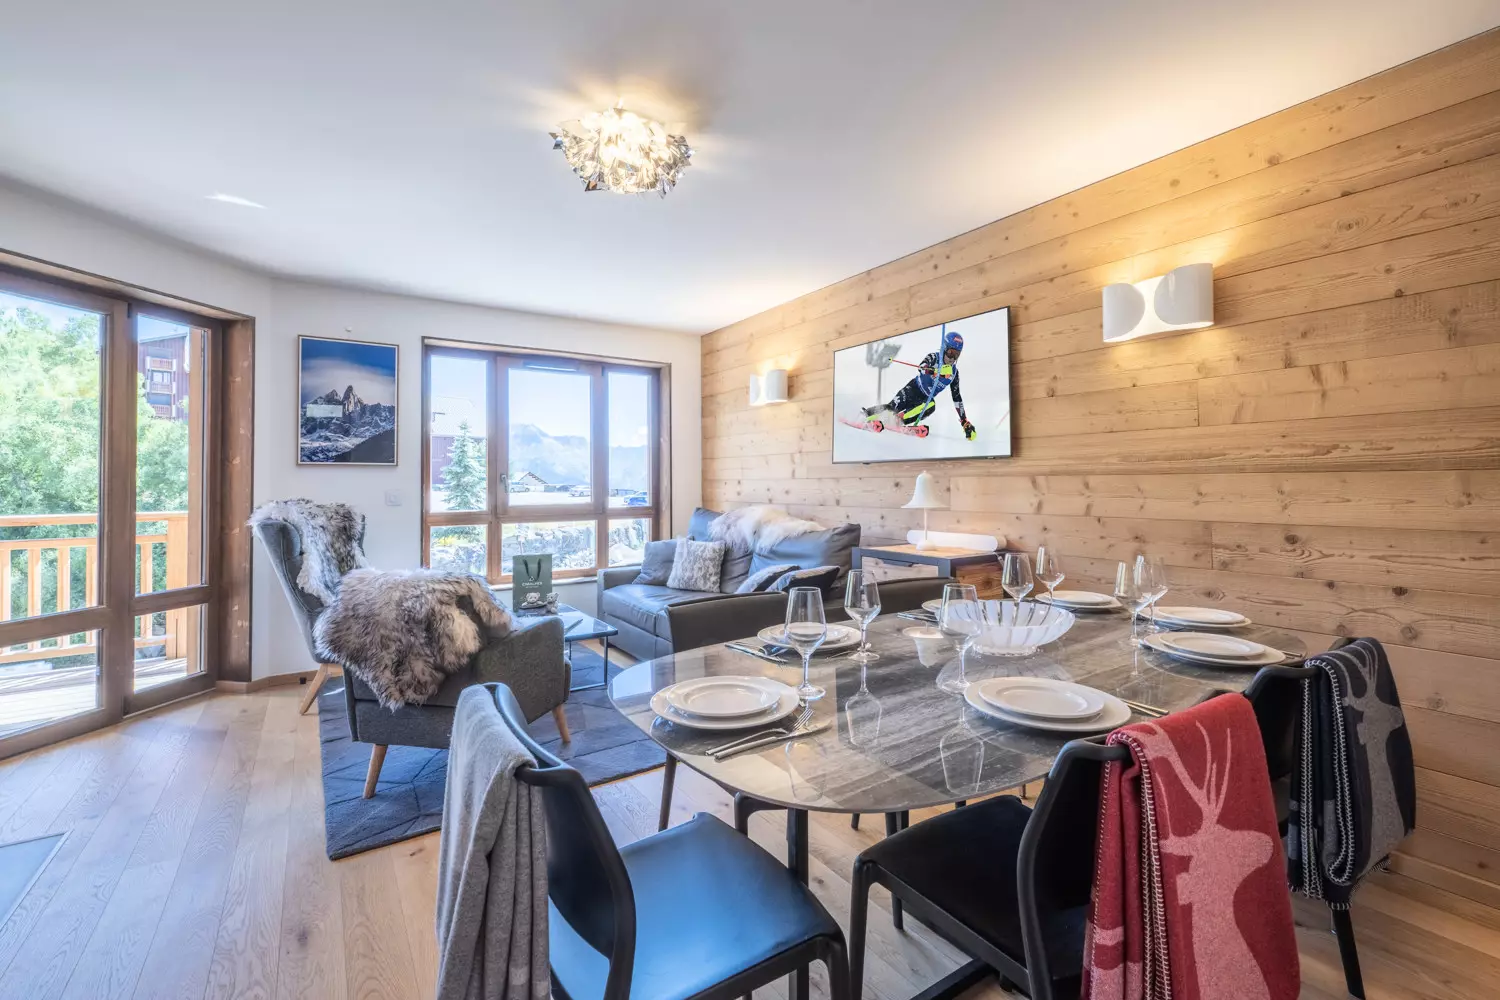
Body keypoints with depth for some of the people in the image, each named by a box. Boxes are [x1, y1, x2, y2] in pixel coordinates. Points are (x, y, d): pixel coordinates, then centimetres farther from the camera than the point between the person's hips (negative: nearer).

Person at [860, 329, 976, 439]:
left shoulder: (954, 372, -1)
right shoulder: (934, 357, -12)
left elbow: (957, 397, 4)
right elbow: (921, 368, -34)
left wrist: (965, 421, 0)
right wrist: (936, 371, -56)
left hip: (926, 399, 2)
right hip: (913, 389, -2)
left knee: (931, 406, -31)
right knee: (892, 407, -16)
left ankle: (897, 421, -32)